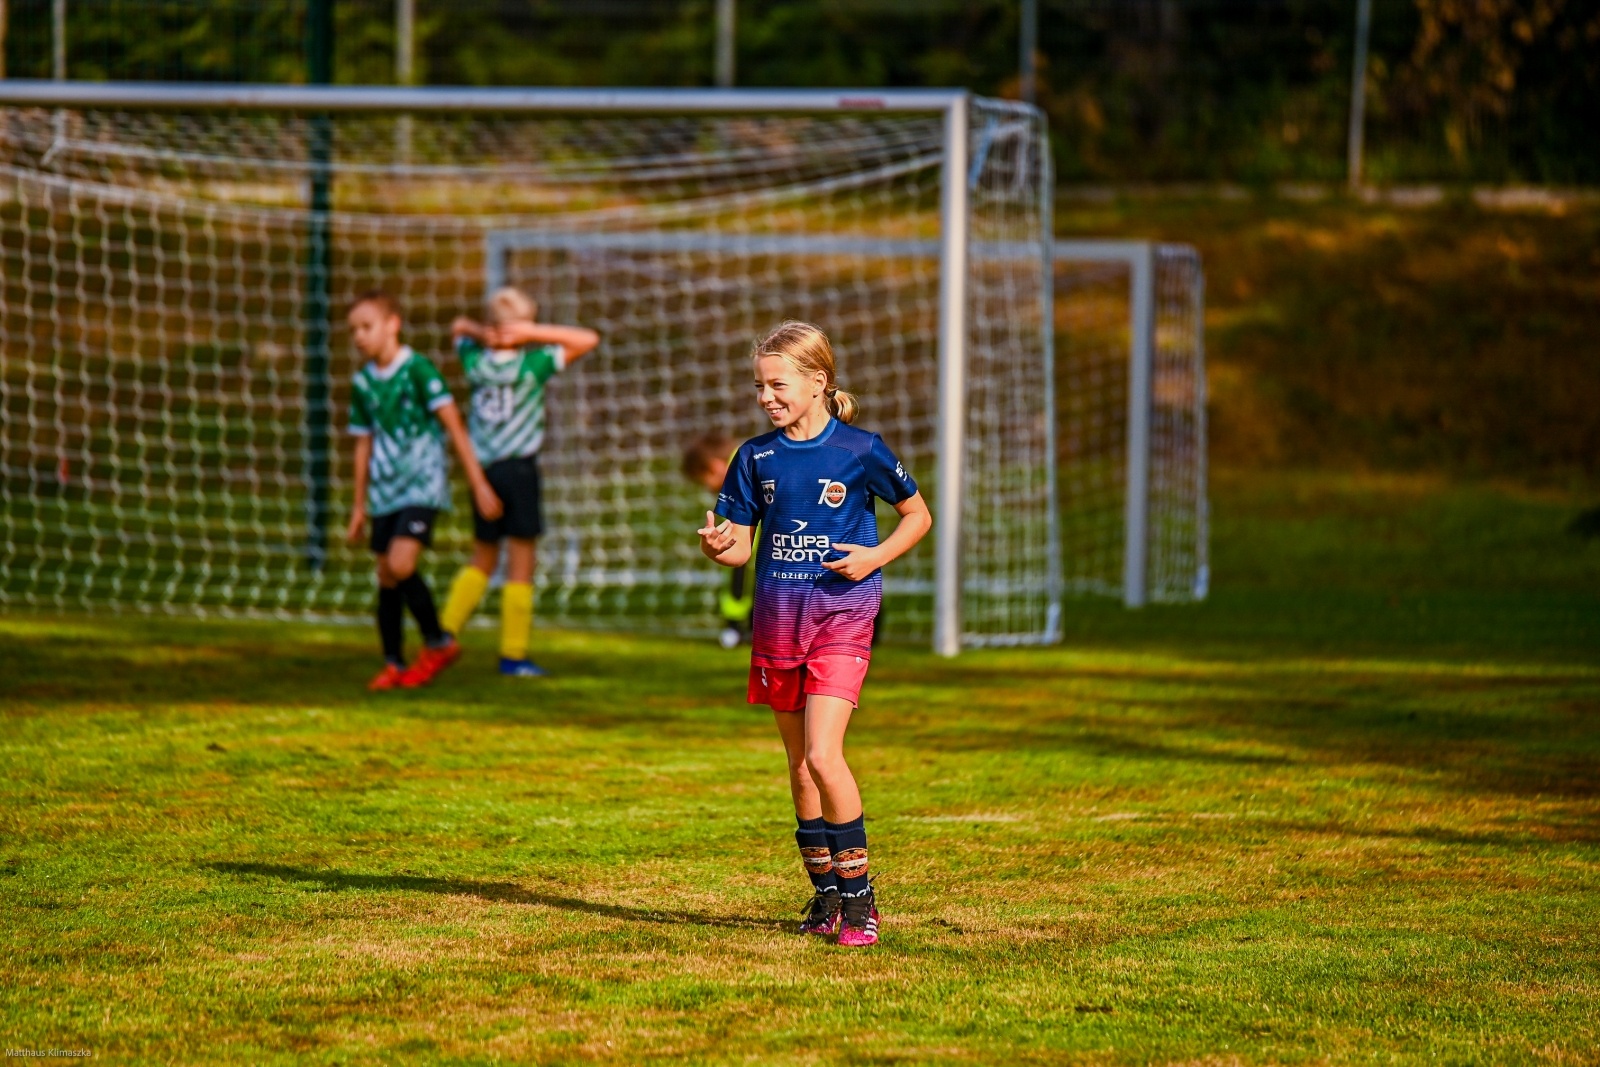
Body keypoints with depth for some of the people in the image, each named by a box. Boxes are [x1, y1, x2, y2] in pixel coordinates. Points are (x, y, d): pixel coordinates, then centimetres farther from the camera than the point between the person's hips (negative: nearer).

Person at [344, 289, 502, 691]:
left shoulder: (418, 369, -9)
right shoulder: (362, 383, 8)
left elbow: (453, 425, -9)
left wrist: (478, 483, -11)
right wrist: (359, 506, 19)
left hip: (422, 487, -6)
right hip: (384, 492, 6)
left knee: (400, 565, -21)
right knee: (386, 578, 5)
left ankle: (437, 642, -2)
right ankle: (394, 664, 14)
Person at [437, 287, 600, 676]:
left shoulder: (476, 362, 0)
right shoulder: (534, 364, -10)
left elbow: (459, 328, 22)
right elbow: (588, 340, -5)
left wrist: (481, 334, 0)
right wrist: (534, 334, -11)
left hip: (484, 469, 4)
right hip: (520, 469, -4)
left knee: (482, 561, 20)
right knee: (520, 567, 2)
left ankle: (447, 630, 8)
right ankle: (513, 655, 1)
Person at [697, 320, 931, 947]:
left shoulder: (859, 451, -6)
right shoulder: (757, 457, 5)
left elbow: (917, 514, 6)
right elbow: (740, 546, 8)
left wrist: (876, 557, -11)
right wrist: (718, 546, -15)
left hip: (841, 615, -5)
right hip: (776, 618, 5)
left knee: (822, 756, -17)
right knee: (799, 765, 10)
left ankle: (858, 895, -8)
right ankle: (826, 894, 21)